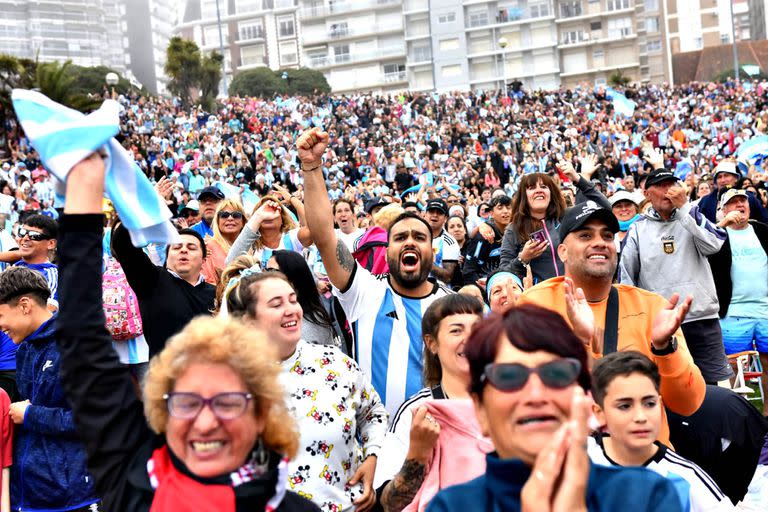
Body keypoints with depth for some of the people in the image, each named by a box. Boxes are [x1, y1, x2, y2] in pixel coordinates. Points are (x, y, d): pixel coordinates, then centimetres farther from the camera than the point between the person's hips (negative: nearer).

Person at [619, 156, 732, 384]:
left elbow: (714, 243, -10)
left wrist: (684, 206, -11)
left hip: (703, 319, 1)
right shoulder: (638, 230, 8)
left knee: (716, 386, 1)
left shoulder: (692, 218, 10)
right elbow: (625, 276, 10)